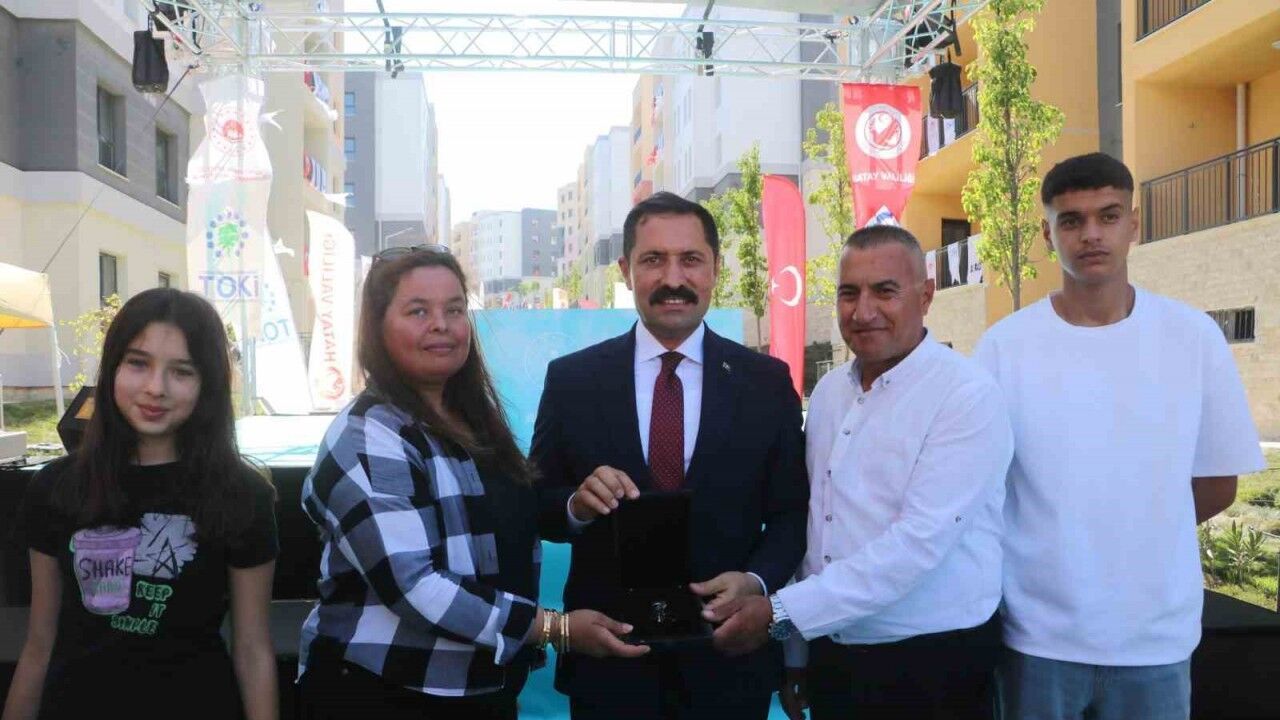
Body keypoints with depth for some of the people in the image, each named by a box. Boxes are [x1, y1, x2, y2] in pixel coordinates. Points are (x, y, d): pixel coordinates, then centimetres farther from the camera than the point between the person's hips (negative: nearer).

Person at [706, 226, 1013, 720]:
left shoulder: (967, 395, -14)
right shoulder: (828, 392, 5)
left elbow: (921, 540, -23)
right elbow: (813, 524, 7)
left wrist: (781, 612, -22)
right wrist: (795, 649, 8)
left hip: (935, 665, -5)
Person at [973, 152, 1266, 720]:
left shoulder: (1194, 337, -3)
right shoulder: (1004, 344, -6)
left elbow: (1218, 484, 5)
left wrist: (1140, 540, 4)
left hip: (1157, 635, 1)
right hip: (1037, 632, 0)